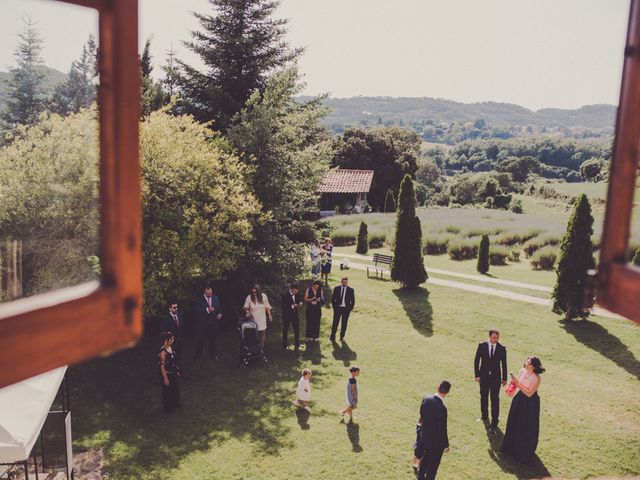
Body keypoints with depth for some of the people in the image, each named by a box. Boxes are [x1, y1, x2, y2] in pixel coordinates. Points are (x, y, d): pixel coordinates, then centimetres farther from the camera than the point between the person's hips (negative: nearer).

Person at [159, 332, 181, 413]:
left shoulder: (170, 348, -2)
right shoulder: (163, 352, -27)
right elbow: (162, 366, -23)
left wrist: (177, 371, 15)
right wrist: (165, 378, -19)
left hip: (173, 373, 8)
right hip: (167, 375, -8)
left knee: (175, 389, 24)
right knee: (167, 391, 11)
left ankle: (175, 404, 46)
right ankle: (167, 408, 31)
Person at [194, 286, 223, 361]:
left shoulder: (215, 298, 7)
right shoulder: (199, 299, -6)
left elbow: (219, 308, 10)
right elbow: (197, 310, -16)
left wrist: (220, 314, -10)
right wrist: (207, 310, -25)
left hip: (213, 322, 3)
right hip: (203, 323, -3)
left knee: (213, 339, 10)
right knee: (201, 340, 3)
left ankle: (213, 355, 23)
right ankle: (198, 356, 15)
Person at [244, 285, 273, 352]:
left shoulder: (263, 296, -3)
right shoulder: (249, 297, -9)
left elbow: (267, 306, 6)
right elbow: (246, 307, -1)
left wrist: (269, 315, 8)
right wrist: (247, 312, -20)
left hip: (262, 318, 2)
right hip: (253, 318, -2)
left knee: (262, 333, 4)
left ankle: (262, 348, 14)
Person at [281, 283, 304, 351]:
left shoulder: (297, 294, -4)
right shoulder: (285, 295, -19)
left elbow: (300, 300, 9)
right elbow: (282, 305, -21)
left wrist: (301, 303, -15)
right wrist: (292, 306, -27)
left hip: (295, 314, 4)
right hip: (286, 315, -4)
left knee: (297, 329, 7)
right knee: (285, 330, 11)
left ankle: (297, 344, 22)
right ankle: (284, 345, 25)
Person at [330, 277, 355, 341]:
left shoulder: (350, 290, -3)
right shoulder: (336, 288, 0)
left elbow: (353, 300, 3)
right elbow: (333, 298, 6)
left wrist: (350, 309, -3)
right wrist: (334, 306, 0)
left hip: (346, 309, 0)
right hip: (337, 308, 0)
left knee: (344, 323, 7)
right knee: (335, 322, 1)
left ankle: (342, 336, 19)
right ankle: (332, 336, 10)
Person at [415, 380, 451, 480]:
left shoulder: (426, 398, -14)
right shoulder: (442, 408, -33)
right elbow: (442, 429, -24)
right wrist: (446, 445, -9)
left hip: (425, 437, 7)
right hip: (436, 442, -7)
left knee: (425, 458, 31)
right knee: (433, 465, 16)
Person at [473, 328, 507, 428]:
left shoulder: (502, 348, -7)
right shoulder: (482, 346, -7)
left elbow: (504, 364, 1)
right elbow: (477, 361, -1)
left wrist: (504, 378, 3)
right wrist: (477, 375, -4)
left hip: (496, 377, -1)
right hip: (484, 376, 2)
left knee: (495, 399, -2)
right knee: (483, 397, 16)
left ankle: (494, 420, 6)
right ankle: (484, 415, 35)